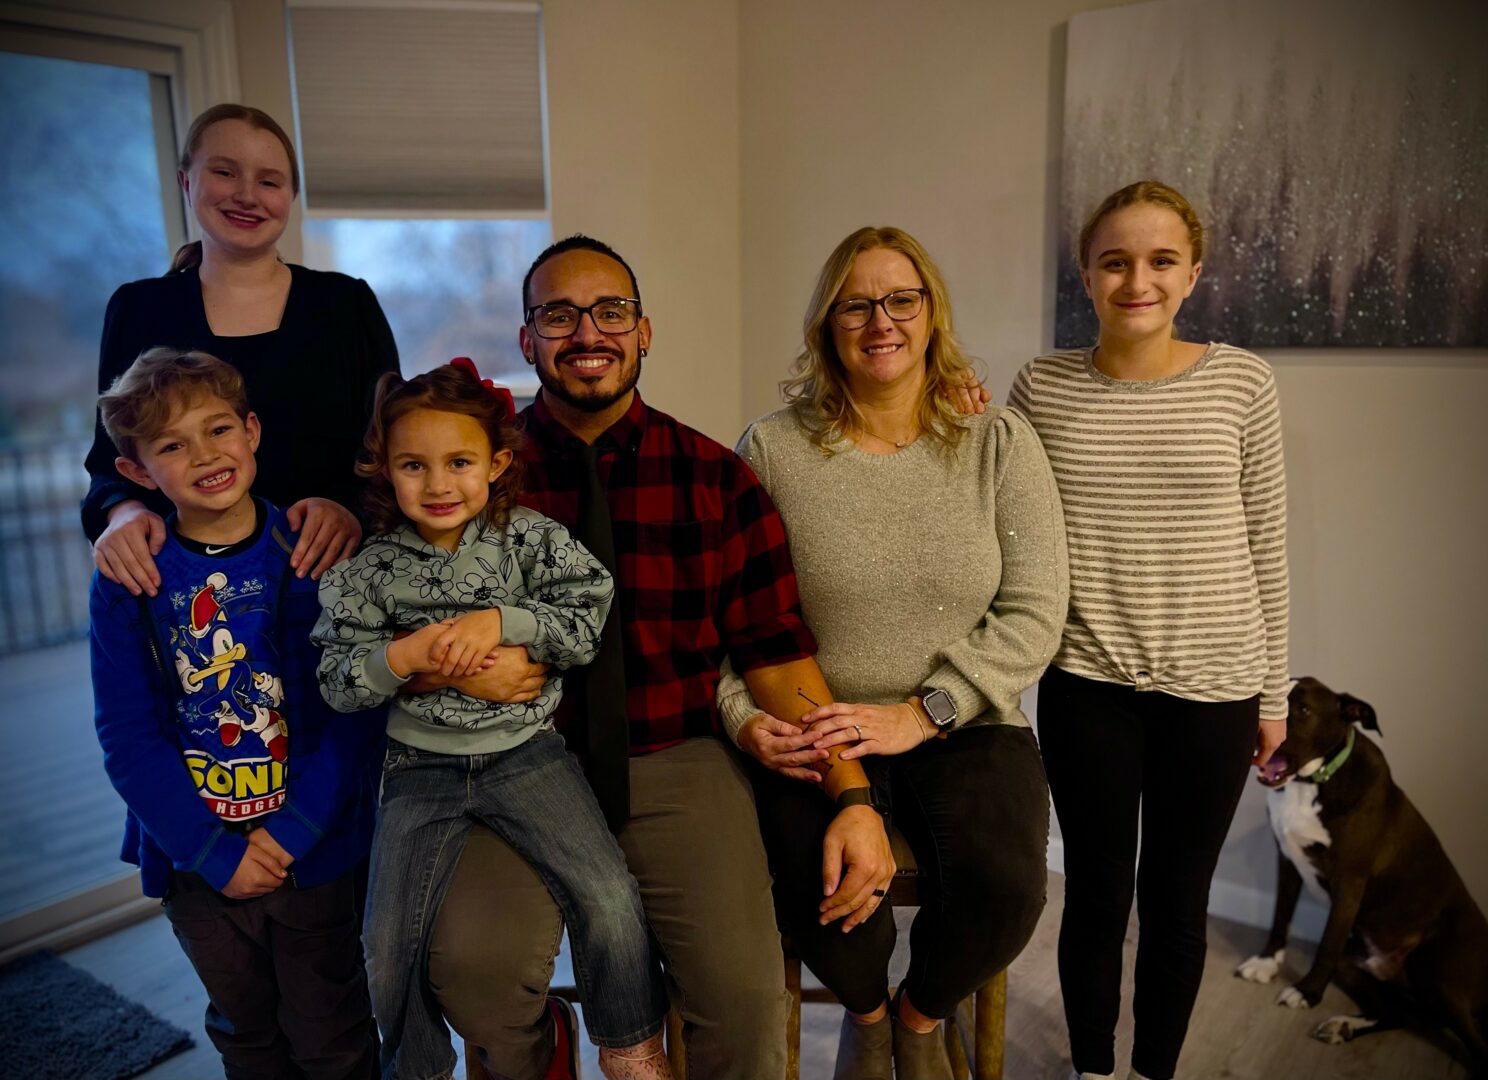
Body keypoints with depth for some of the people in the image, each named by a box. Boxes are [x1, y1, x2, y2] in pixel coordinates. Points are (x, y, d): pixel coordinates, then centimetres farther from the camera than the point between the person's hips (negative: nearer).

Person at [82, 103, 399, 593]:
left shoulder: (348, 303, 7)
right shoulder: (137, 310, 10)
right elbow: (112, 459, 13)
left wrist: (352, 506, -15)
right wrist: (124, 513, -9)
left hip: (332, 576, -1)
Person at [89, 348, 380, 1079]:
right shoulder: (128, 580, -7)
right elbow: (128, 737, -6)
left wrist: (293, 830, -17)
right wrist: (217, 852, -12)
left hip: (315, 849, -2)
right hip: (198, 860, 2)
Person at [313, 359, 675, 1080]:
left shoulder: (530, 537, -6)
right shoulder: (370, 570, -4)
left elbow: (588, 621, -11)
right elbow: (336, 683, -3)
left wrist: (501, 622, -21)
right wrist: (404, 656, -20)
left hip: (526, 752, -1)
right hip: (422, 768, 2)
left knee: (610, 900, -12)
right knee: (388, 944, 3)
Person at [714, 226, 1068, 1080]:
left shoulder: (1000, 443, 1)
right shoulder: (772, 449, 1)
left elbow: (1034, 614, -5)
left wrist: (921, 712, -15)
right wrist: (744, 717, -15)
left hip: (967, 730, 1)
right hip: (818, 737, 0)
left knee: (1002, 886, -24)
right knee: (819, 884, -26)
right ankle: (865, 1011, 16)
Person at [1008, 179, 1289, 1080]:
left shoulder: (1242, 382, -3)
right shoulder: (1042, 387, -2)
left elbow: (1267, 545, 2)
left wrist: (1274, 691, 5)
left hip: (1213, 685, 0)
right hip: (1087, 684, 0)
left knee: (1177, 901, 14)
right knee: (1098, 895, 13)